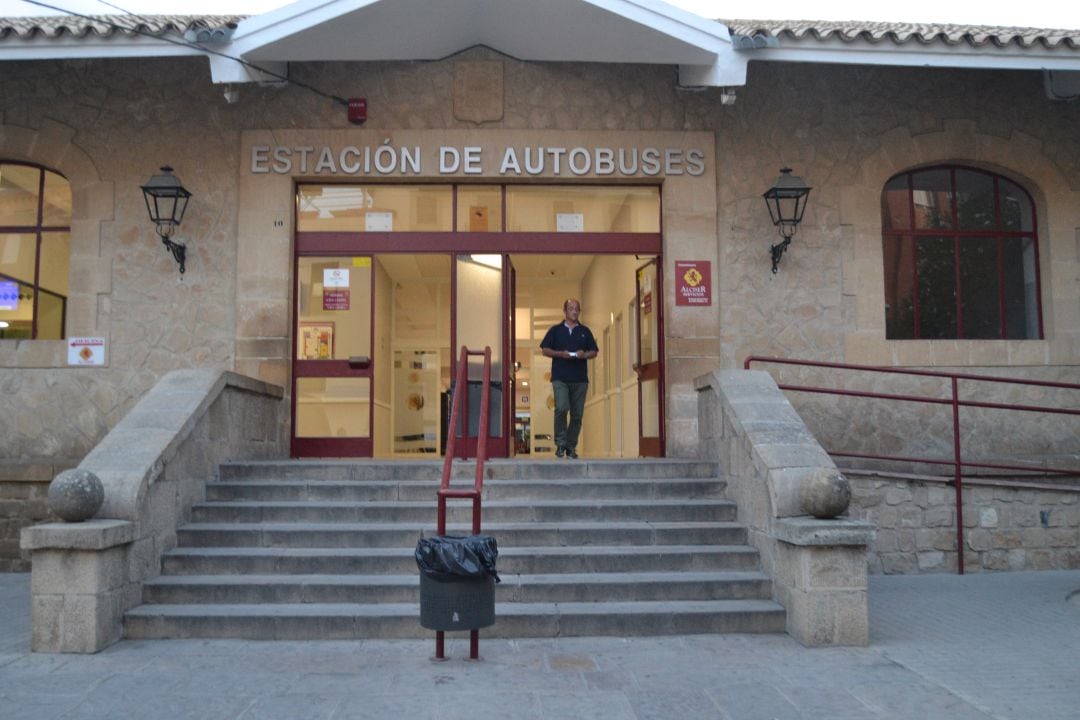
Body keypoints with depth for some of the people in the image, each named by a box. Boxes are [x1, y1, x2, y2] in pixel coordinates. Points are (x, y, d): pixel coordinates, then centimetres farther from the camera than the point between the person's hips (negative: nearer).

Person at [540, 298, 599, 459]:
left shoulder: (585, 331, 15)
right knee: (561, 408, -19)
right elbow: (545, 350, 7)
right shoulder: (555, 330, 10)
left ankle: (571, 446, 12)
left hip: (580, 379, 3)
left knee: (577, 414, 2)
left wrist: (584, 355, -7)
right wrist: (560, 354, -9)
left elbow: (594, 352, 15)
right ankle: (560, 443, -8)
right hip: (560, 378, -2)